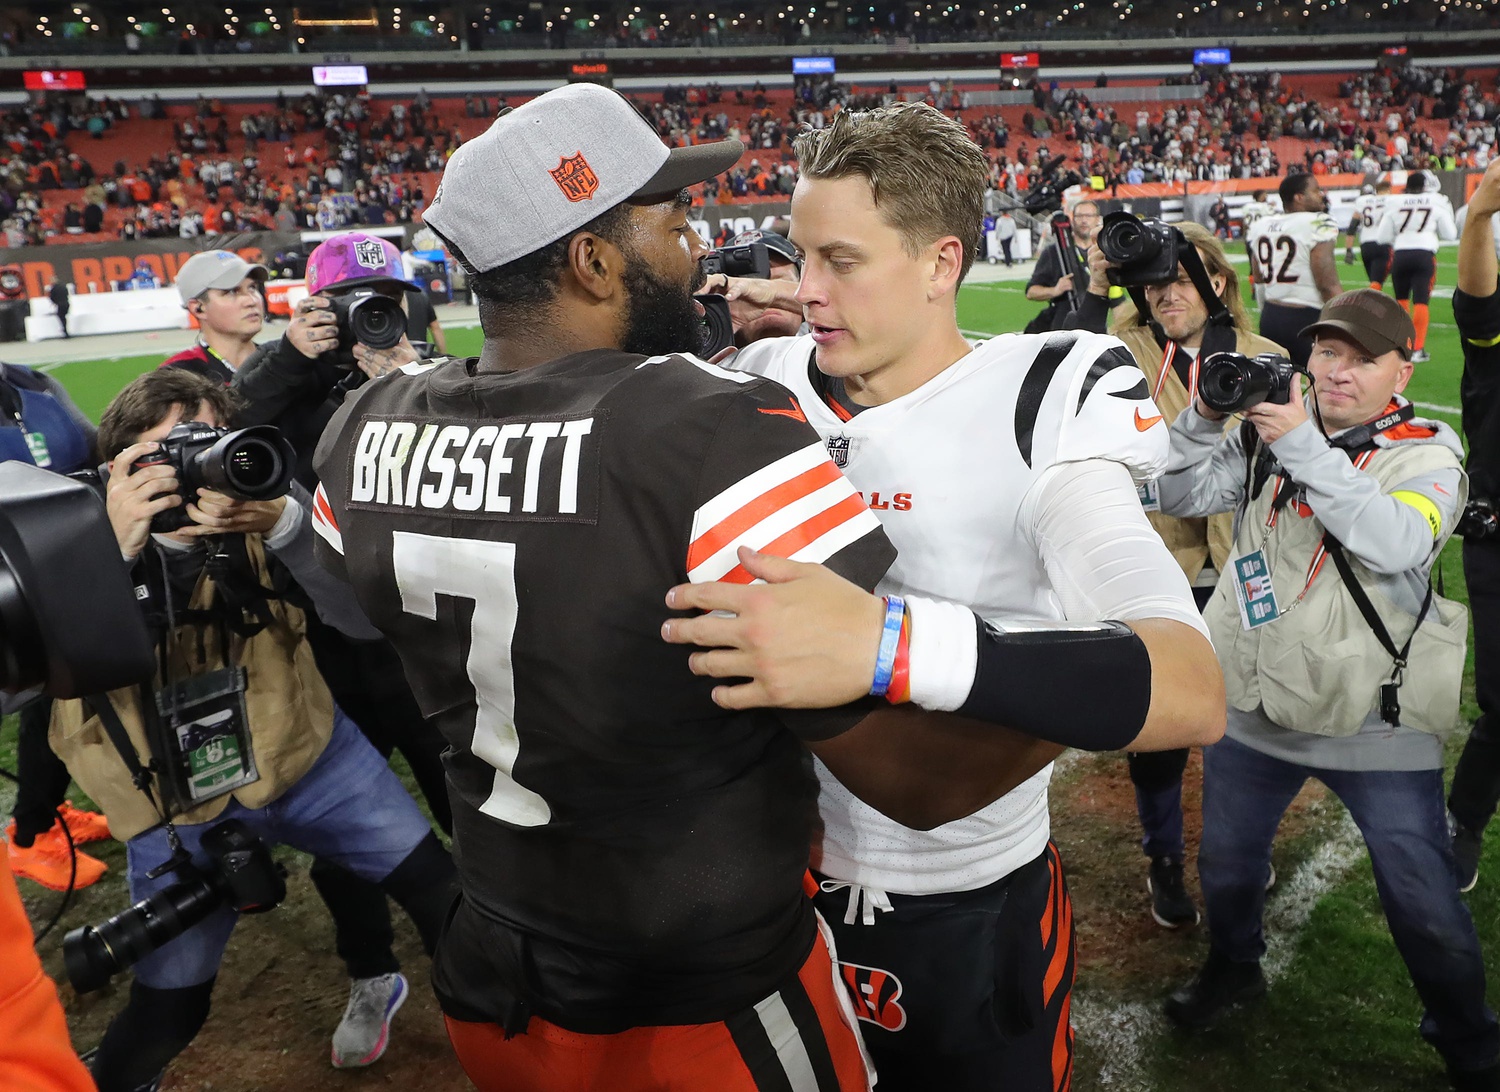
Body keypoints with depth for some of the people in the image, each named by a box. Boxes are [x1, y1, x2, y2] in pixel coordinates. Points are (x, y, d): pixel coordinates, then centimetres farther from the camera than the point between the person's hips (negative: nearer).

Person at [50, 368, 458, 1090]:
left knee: (442, 890, 1)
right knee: (166, 1011, 7)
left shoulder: (260, 503, -12)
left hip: (306, 752, 1)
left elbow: (367, 619, -23)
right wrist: (111, 550, -35)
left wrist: (283, 524, -39)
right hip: (176, 802, -1)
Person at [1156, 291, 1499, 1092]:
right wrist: (1207, 414, -17)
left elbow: (1398, 543, -27)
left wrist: (1304, 449, -31)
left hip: (1375, 722, -3)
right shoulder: (1269, 430, 1)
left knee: (1426, 909, 7)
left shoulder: (1427, 454, -7)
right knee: (1226, 866, 21)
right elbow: (1182, 496, -3)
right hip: (1253, 707, 3)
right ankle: (1233, 969, 50)